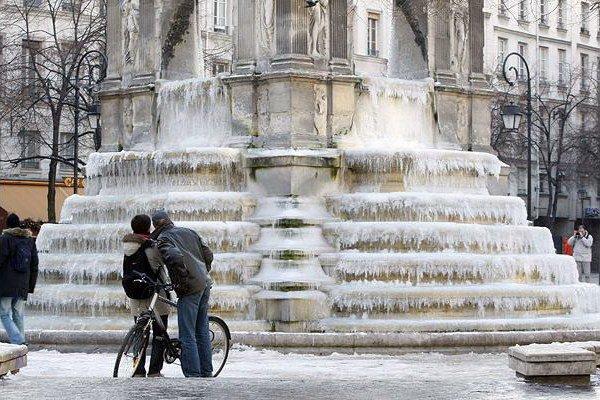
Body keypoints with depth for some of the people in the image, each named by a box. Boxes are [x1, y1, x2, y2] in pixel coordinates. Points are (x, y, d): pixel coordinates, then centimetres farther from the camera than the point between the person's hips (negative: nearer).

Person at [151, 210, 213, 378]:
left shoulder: (163, 239, -4)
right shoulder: (189, 232, 17)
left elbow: (175, 257, -24)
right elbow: (208, 254, 17)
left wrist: (183, 280, -15)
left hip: (190, 289, -8)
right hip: (205, 285, 8)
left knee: (187, 336, -4)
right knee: (202, 332, 16)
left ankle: (193, 375, -7)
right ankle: (207, 372, 21)